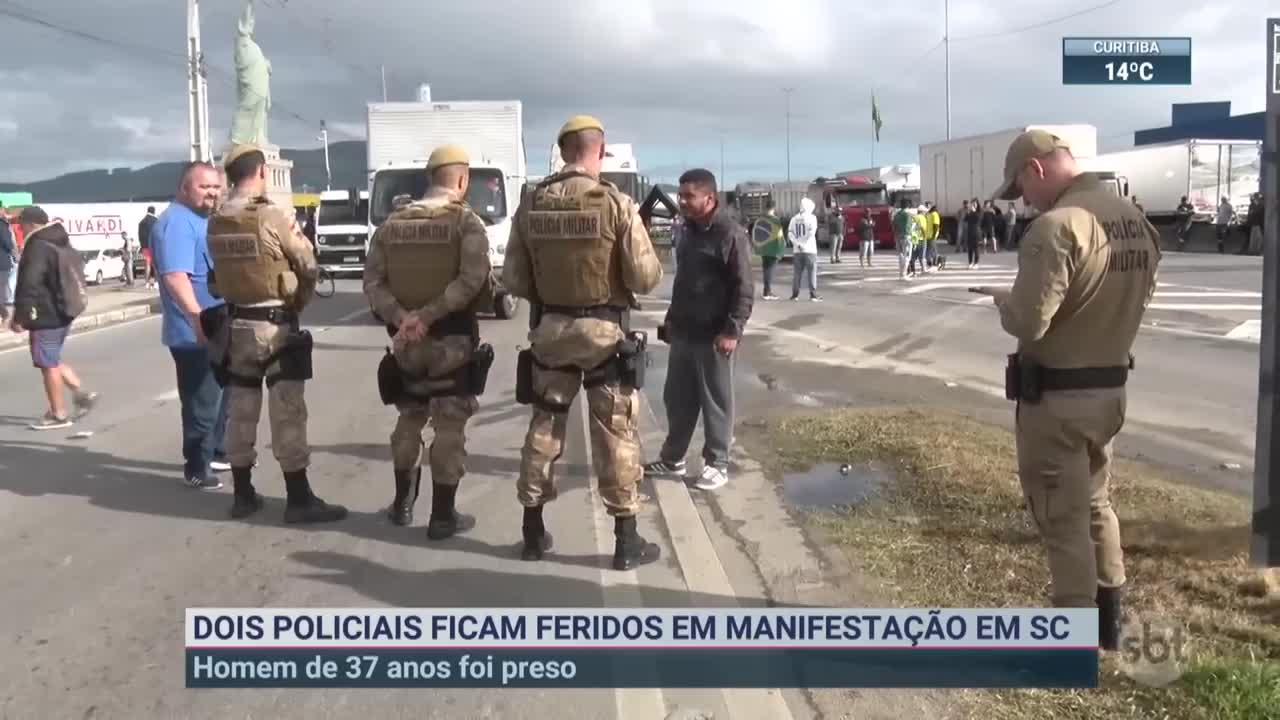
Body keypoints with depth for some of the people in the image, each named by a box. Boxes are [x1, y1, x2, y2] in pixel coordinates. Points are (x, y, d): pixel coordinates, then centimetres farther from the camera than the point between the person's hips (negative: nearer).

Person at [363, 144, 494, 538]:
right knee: (450, 428, 3)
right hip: (453, 341, -5)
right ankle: (443, 516, 8)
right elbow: (472, 280, -22)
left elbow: (373, 281, -2)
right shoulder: (467, 221, -8)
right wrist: (428, 314, -21)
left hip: (406, 341, 5)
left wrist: (401, 317, -13)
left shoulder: (392, 223, 7)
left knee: (409, 420, 20)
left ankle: (402, 504, 29)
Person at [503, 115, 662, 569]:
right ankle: (626, 540, 11)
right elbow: (646, 278, -14)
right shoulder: (616, 203, -13)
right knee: (616, 434, 6)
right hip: (605, 331, -3)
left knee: (544, 427, 15)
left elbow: (513, 280, 1)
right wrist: (646, 263, 8)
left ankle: (533, 531, 23)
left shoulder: (530, 205, -2)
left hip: (549, 330, 3)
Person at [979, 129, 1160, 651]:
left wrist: (1006, 300, -5)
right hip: (1109, 389, 8)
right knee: (1095, 503, 22)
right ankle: (1107, 619, 34)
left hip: (1056, 397, -8)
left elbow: (1027, 322, -25)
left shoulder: (1056, 226, -22)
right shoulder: (1137, 223, 5)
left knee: (1063, 516, 5)